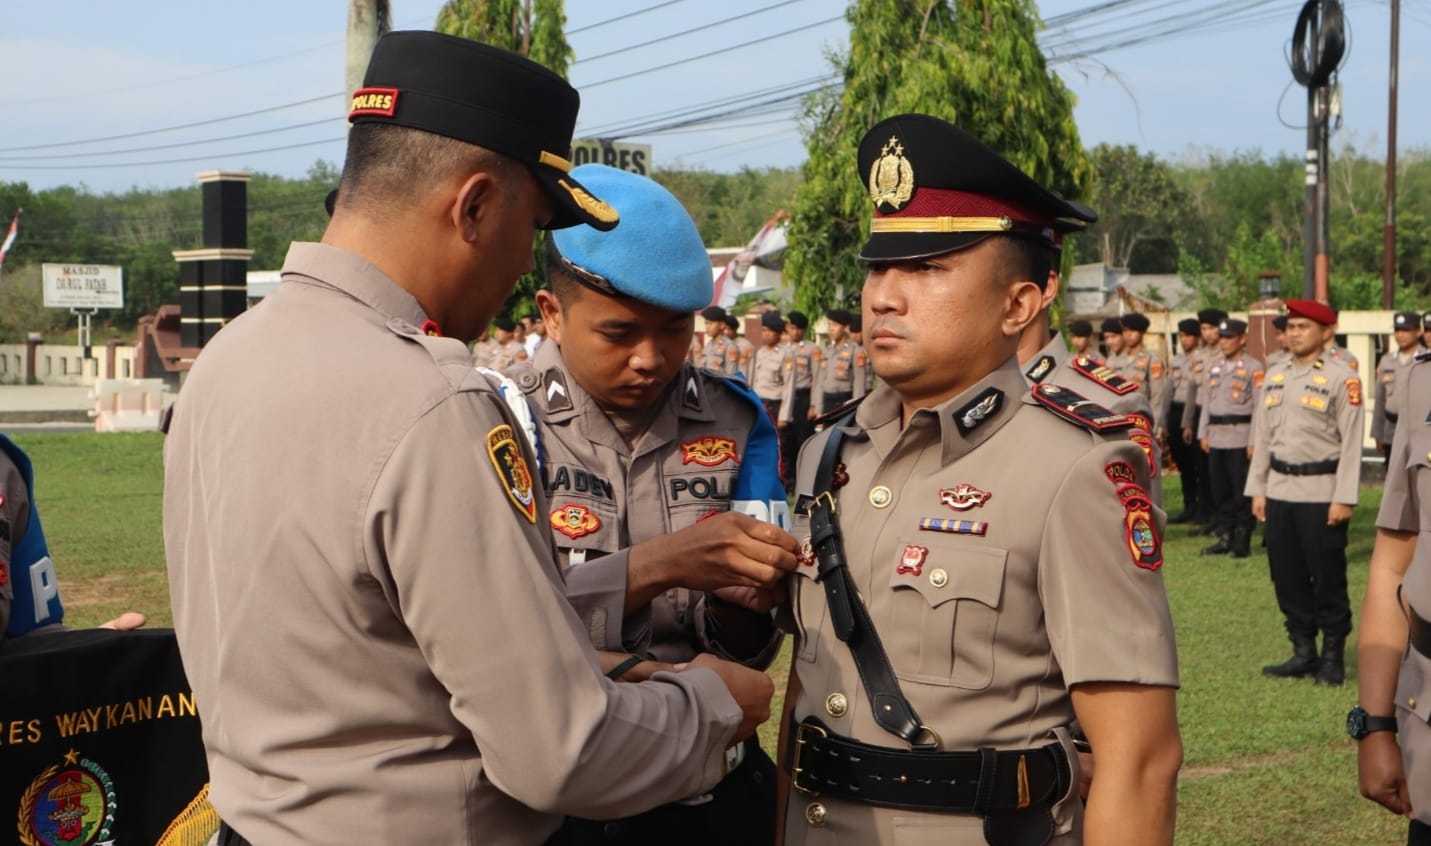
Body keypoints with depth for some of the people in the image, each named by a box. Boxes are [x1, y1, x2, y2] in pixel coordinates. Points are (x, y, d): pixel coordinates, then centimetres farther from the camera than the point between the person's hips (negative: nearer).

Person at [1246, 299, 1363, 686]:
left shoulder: (1342, 379, -7)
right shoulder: (1274, 377, 12)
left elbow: (1351, 442, -10)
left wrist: (1344, 498, -14)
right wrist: (1257, 488, 11)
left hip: (1321, 494, -6)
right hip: (1279, 491, 6)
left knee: (1328, 578, 1)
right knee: (1287, 576, 9)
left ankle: (1333, 657, 12)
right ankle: (1303, 651, 20)